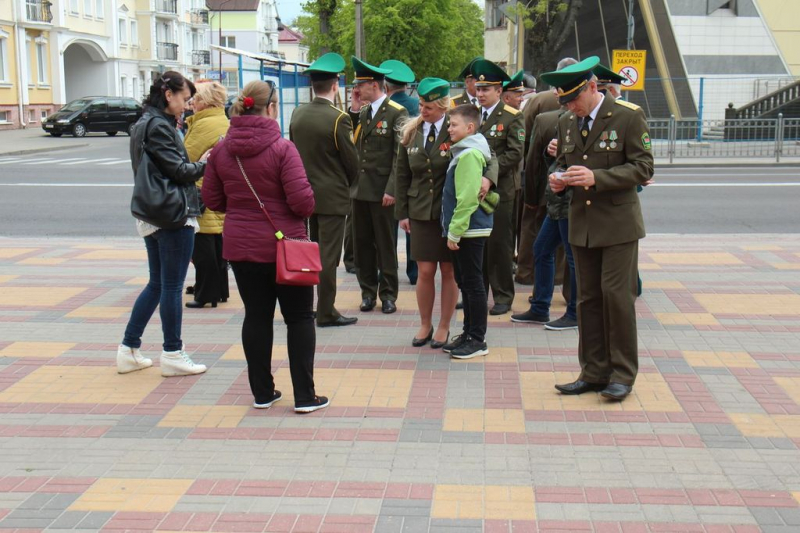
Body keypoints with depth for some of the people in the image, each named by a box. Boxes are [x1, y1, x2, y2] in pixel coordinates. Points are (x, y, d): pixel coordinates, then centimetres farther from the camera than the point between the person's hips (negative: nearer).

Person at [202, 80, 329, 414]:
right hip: (284, 245, -5)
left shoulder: (221, 150, 0)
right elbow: (302, 201, -19)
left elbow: (212, 199, 7)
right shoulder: (282, 148, -16)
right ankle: (304, 396, 7)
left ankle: (262, 392, 19)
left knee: (256, 316, 13)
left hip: (240, 245, 5)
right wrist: (307, 207, 3)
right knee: (299, 317, 6)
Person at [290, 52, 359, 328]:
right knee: (328, 255, 0)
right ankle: (326, 312, 5)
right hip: (332, 195, -6)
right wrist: (347, 182, 10)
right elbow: (351, 160, -10)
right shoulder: (338, 118, -16)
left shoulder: (297, 114, 1)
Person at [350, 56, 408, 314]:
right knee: (362, 243, 9)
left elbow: (401, 155, -12)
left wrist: (391, 189, -16)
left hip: (382, 190, -6)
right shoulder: (363, 113, 13)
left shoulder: (397, 113, -8)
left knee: (386, 244, 3)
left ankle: (388, 294, 13)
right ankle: (368, 291, 19)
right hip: (360, 189, 6)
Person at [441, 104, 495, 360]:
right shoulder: (462, 152, 14)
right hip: (464, 229, 10)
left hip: (470, 229, -10)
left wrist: (455, 231, -18)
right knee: (465, 282, 15)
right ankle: (469, 334, 23)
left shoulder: (469, 154, -16)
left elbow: (467, 198, -21)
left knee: (472, 283, -3)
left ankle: (477, 340, 4)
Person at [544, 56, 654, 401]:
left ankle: (622, 374, 6)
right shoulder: (566, 122, 10)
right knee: (588, 298, 8)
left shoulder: (629, 117, -8)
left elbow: (643, 168, -12)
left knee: (617, 295, -5)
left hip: (618, 224, -6)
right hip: (581, 225, 6)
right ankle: (594, 372, 17)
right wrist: (558, 180, -2)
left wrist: (597, 177, -23)